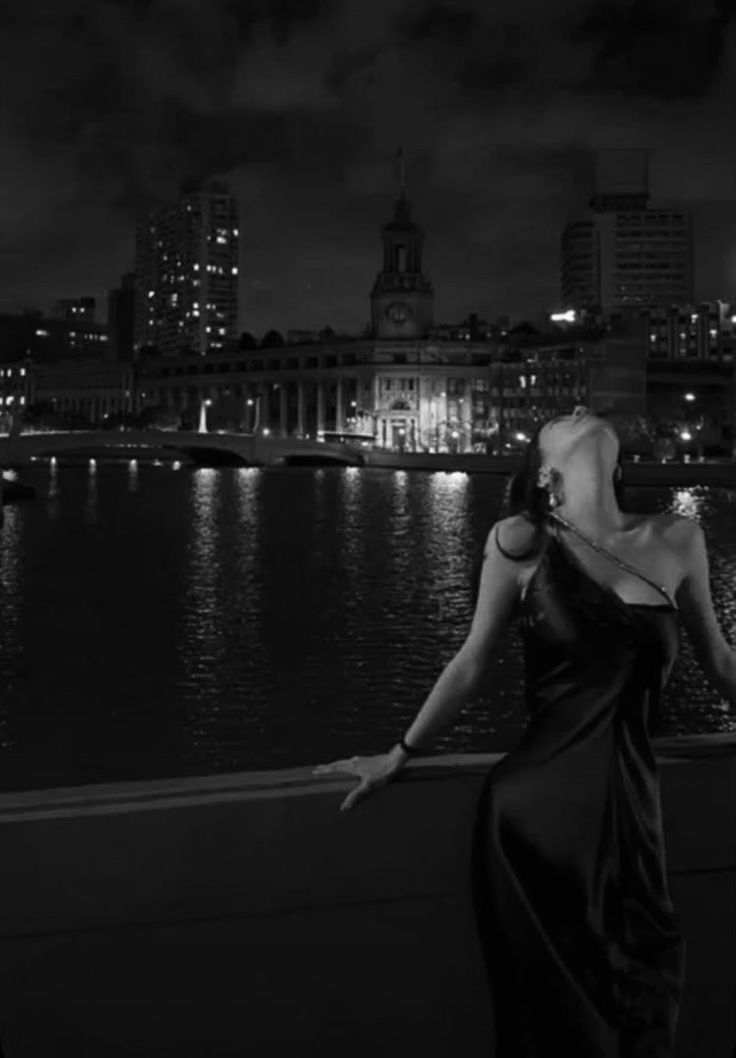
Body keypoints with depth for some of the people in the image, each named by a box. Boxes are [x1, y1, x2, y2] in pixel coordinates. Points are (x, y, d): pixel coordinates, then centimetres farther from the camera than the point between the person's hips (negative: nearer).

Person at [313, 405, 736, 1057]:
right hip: (536, 808, -2)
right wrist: (399, 757, 10)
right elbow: (472, 664, 4)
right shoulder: (520, 542, -5)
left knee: (641, 1006, 10)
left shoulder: (677, 542, 2)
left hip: (633, 807, 2)